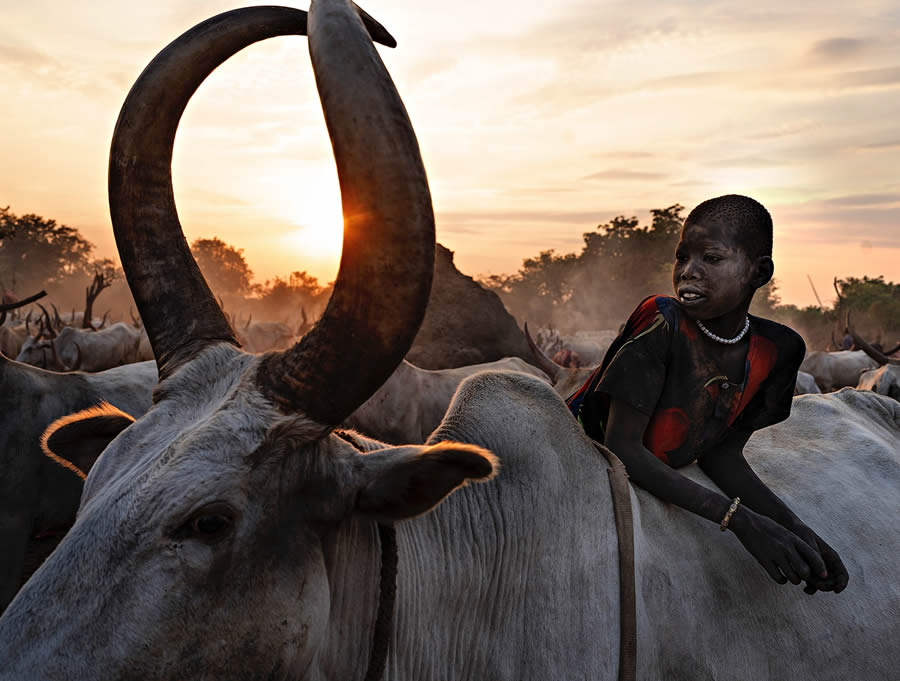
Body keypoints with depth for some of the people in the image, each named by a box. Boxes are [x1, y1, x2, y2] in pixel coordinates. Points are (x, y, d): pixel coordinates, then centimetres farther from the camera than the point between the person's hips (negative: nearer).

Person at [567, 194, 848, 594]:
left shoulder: (777, 351, -9)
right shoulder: (663, 325, -25)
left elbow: (721, 453, -4)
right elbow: (623, 449, -28)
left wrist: (793, 527, -19)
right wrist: (739, 519, -33)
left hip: (653, 486, 5)